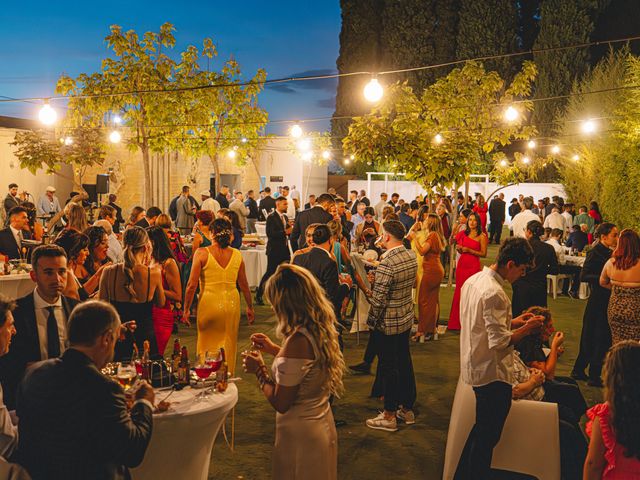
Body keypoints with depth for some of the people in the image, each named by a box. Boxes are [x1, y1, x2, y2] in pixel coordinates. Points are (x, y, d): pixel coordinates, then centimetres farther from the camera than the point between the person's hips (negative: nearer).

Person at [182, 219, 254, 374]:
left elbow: (192, 285, -10)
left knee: (207, 345, 14)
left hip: (209, 303, -3)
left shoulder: (202, 253, -8)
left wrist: (186, 310, -1)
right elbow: (244, 285, 8)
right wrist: (250, 307, 20)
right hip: (232, 303, 3)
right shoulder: (237, 255, 0)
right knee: (229, 345, 17)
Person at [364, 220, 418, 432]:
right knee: (405, 362, 18)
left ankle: (389, 416, 16)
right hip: (407, 318, 8)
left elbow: (378, 299, -24)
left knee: (388, 367, 4)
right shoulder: (411, 256, 1)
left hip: (388, 323, -8)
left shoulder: (387, 263, -26)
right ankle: (407, 408, 31)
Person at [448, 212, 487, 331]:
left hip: (473, 265, -5)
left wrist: (469, 250, -16)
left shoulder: (481, 236, -6)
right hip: (461, 264, 5)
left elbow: (484, 254, -10)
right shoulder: (463, 233, 9)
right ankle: (457, 322, 18)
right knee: (459, 292, 9)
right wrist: (458, 248, -4)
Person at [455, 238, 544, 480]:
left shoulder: (473, 280, 5)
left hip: (475, 367, 10)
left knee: (481, 429, 24)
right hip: (492, 373, -10)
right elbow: (500, 342, -26)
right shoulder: (494, 293, -25)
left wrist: (514, 321, 9)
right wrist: (527, 328, -12)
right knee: (488, 435, 5)